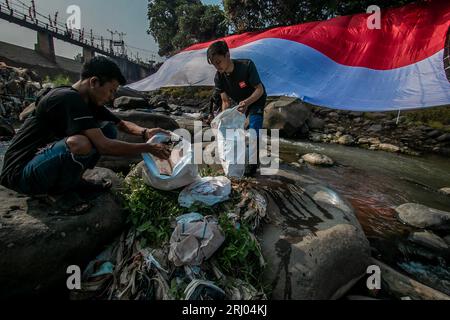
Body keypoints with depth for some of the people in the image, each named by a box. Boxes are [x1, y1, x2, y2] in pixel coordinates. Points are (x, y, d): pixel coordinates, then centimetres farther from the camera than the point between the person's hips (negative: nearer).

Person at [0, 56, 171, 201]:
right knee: (80, 143, -38)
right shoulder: (69, 99, -25)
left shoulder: (88, 101, 2)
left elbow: (121, 123, 8)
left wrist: (145, 132, -13)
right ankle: (63, 188, -7)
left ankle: (74, 179, 2)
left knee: (109, 129, 0)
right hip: (20, 173, -8)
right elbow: (103, 146, -33)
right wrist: (148, 148, -27)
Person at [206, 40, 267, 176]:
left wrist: (247, 102, -51)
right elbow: (226, 101, -14)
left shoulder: (247, 65, -35)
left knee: (253, 130, -17)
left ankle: (254, 162, -1)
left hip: (256, 100, -5)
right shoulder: (218, 78, -21)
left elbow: (259, 89, -32)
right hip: (240, 102, 5)